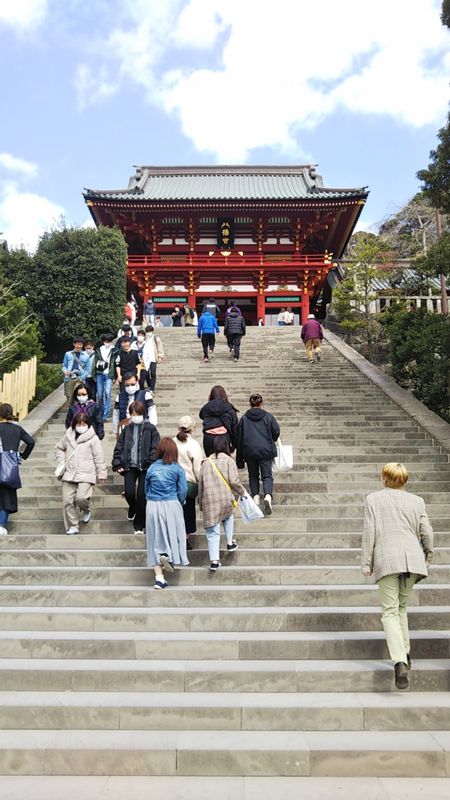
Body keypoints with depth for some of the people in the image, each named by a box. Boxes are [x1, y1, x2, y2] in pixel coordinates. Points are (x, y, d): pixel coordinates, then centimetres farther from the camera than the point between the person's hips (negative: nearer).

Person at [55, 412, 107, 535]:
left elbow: (99, 458, -2)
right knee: (67, 501, 1)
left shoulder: (93, 438, -4)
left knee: (81, 497, -21)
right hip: (69, 474, 4)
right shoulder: (68, 436, 8)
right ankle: (73, 526, 14)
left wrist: (102, 474, -2)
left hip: (86, 475, -4)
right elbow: (59, 448, 25)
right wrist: (62, 461, 10)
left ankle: (86, 510, 14)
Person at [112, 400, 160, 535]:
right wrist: (117, 464, -1)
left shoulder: (150, 429, -1)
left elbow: (155, 448, -6)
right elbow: (119, 447, 9)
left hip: (144, 467, -2)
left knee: (141, 495, 0)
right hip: (130, 466, 2)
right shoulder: (127, 429, 8)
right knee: (129, 493, -6)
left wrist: (150, 464, -15)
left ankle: (139, 526, 13)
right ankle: (132, 509, 31)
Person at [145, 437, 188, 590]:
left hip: (152, 506, 3)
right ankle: (168, 556, -14)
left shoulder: (151, 468, 3)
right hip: (171, 505, -2)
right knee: (173, 535, 14)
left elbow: (146, 489, 10)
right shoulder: (177, 469, -4)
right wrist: (180, 503, 14)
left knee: (155, 539, 7)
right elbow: (182, 491, -4)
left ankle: (159, 577, 6)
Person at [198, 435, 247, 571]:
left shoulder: (206, 462, 12)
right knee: (228, 516, 32)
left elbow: (200, 484, 13)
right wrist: (242, 492, 10)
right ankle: (230, 543, 31)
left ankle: (214, 560, 0)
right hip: (226, 499, -1)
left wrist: (200, 503, 21)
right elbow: (234, 481, -8)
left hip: (209, 500, 2)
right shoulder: (228, 460, 1)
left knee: (212, 532, 5)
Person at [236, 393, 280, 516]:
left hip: (249, 452, 1)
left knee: (253, 475, 19)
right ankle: (268, 496, -19)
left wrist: (239, 458, 13)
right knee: (267, 475, 4)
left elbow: (239, 438, 6)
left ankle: (255, 496, 12)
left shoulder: (244, 418, 3)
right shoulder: (268, 416, -2)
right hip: (266, 451, -1)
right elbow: (276, 432, 0)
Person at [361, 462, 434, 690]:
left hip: (386, 559, -3)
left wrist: (366, 562, 3)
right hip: (412, 558, 4)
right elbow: (426, 532, 9)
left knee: (390, 611, -3)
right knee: (401, 606, 22)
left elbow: (369, 533, 0)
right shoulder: (416, 500, 11)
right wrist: (428, 556, 23)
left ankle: (399, 661, -19)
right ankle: (404, 653, 24)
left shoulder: (373, 499, 4)